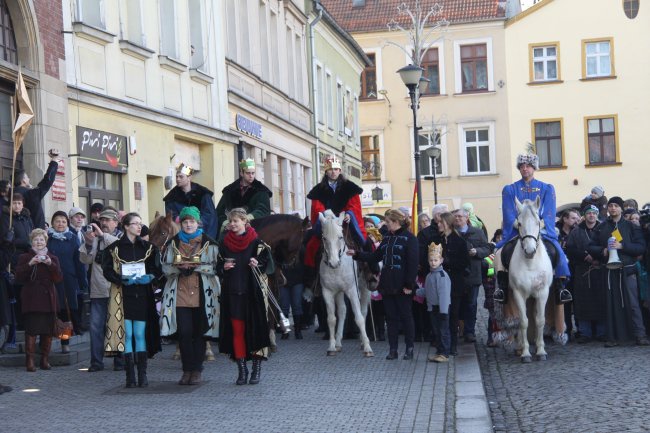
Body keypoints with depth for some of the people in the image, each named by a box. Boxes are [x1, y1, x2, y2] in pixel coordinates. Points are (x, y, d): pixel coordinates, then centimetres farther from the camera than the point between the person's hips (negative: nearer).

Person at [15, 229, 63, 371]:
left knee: (48, 330, 1)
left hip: (48, 299, 3)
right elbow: (19, 277, -3)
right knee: (31, 330, -10)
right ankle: (30, 360, -8)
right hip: (31, 299, -2)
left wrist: (50, 264, -12)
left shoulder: (53, 258, 13)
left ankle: (45, 359, 10)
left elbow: (59, 278, 2)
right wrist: (30, 264, -15)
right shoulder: (25, 257, 7)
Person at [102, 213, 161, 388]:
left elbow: (158, 269, 6)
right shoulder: (114, 248, 3)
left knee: (140, 335, 0)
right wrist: (123, 280, -16)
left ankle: (142, 373, 4)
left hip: (142, 296, 2)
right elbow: (107, 270, -3)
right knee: (127, 335, -2)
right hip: (123, 296, -2)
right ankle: (130, 375, 2)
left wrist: (149, 277, -12)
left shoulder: (148, 247, 10)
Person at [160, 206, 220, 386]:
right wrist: (179, 267, -12)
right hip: (180, 295, 1)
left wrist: (196, 267, -14)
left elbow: (215, 267, -1)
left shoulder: (209, 243, 4)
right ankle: (187, 370, 6)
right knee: (184, 333, -4)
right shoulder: (173, 243, 10)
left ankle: (197, 370, 10)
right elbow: (165, 268, 8)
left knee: (199, 333, 2)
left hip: (202, 295, -1)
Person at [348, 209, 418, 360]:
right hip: (387, 284, 7)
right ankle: (392, 349, 13)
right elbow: (375, 257, 16)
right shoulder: (387, 237, 12)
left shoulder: (409, 238, -9)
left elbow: (413, 263, -14)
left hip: (402, 285, -7)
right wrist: (356, 254, 8)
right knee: (391, 317, 8)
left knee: (406, 316, 3)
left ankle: (409, 349, 12)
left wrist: (409, 284, -18)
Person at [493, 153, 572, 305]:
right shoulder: (510, 190, 12)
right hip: (516, 232, 0)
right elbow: (509, 215, 2)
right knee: (502, 252, -26)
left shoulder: (547, 189, 12)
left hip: (541, 231, 0)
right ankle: (502, 286, -20)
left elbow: (549, 215, 2)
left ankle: (560, 286, -21)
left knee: (556, 252, -27)